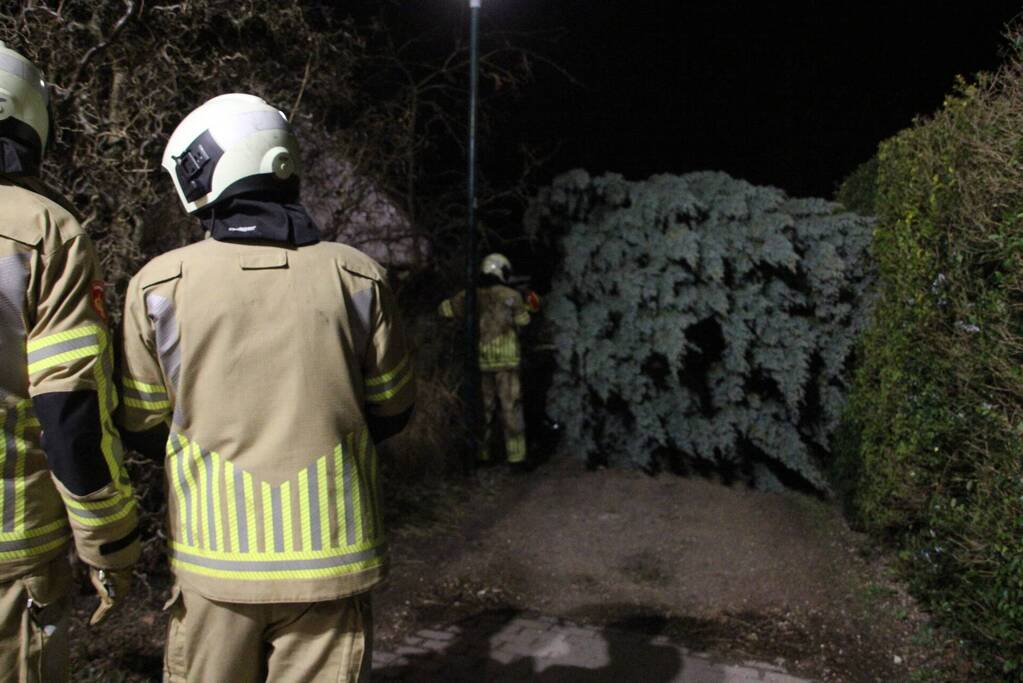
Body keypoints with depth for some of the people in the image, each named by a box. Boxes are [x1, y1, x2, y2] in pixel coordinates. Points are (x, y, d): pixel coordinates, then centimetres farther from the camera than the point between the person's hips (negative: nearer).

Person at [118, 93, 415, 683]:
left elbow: (142, 420, 3)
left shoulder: (159, 285, -8)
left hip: (213, 553, 0)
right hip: (329, 551, 0)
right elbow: (392, 411, 3)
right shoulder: (357, 277, -7)